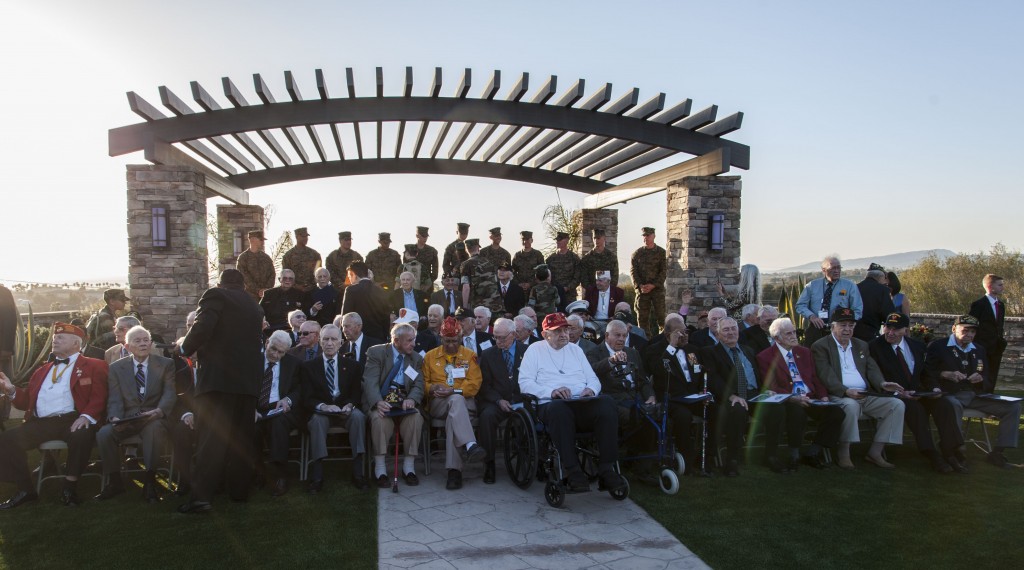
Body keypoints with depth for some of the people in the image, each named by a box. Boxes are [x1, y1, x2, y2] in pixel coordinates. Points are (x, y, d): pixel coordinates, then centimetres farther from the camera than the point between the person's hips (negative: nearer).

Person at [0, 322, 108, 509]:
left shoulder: (94, 366, 10)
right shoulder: (42, 371, 28)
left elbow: (99, 396, -3)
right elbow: (27, 400, 27)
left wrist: (87, 416, -20)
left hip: (71, 420, -5)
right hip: (40, 423, 5)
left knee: (82, 435, -37)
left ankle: (70, 487, -20)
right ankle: (26, 490, -5)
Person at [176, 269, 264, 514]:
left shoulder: (216, 295, -1)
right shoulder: (254, 307, 19)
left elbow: (202, 329, -15)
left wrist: (184, 347, 2)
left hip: (219, 378, -6)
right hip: (248, 379, 6)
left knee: (211, 438, -7)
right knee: (240, 438, 12)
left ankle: (201, 495, -12)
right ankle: (239, 489, 17)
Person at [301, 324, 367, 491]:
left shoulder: (352, 365, 12)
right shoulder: (308, 366, 8)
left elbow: (356, 392, 5)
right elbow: (308, 397, -1)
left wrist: (349, 405, -18)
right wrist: (323, 406, -22)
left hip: (346, 410, 1)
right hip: (320, 411, -1)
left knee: (358, 416, -32)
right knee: (317, 419, -36)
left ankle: (357, 472, -30)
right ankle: (317, 476, -34)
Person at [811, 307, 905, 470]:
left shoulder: (861, 345, 24)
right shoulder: (820, 346, 2)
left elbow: (872, 369, 14)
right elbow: (826, 376, -11)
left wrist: (882, 383, -9)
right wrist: (845, 391, -26)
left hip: (867, 396, 7)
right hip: (839, 396, -6)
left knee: (897, 404, -12)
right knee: (850, 405, -37)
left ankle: (875, 452, -8)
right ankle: (844, 454, -22)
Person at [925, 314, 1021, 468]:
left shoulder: (979, 351, 23)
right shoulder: (938, 346, 5)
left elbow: (989, 382, 22)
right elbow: (926, 372, -4)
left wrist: (981, 379, -2)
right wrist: (946, 374, -19)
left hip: (976, 396, 6)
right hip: (951, 395, -6)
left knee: (1013, 407, -8)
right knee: (953, 405, -41)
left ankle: (997, 452, -5)